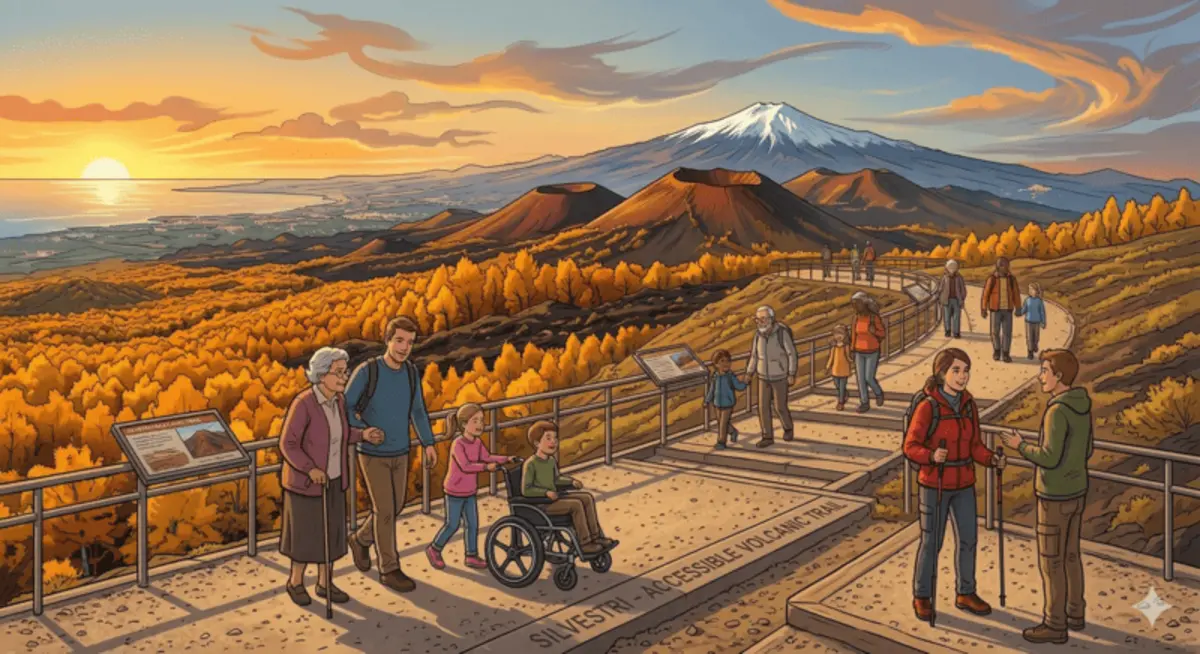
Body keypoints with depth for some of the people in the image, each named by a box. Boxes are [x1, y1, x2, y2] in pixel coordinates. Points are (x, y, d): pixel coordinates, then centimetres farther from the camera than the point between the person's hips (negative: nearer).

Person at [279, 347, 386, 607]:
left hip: (332, 479, 6)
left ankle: (325, 583, 29)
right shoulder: (303, 403, -25)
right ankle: (296, 582, 30)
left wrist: (362, 435, -4)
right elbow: (288, 444, -20)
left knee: (330, 531, 13)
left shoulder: (338, 400, -3)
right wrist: (310, 469, -32)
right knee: (307, 534, 7)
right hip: (306, 480, -6)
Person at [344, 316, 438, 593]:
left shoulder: (411, 371, -3)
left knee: (395, 507, 14)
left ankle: (361, 540, 40)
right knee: (384, 511, -4)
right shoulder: (366, 371, -19)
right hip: (373, 455, -5)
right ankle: (390, 570, 11)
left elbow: (417, 409, 10)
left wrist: (428, 443, 7)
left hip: (399, 454, 6)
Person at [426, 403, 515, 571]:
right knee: (452, 525, 3)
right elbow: (465, 466, -33)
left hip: (470, 492, 7)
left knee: (473, 524, 10)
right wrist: (486, 467, -38)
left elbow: (487, 457, 10)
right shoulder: (458, 444, -24)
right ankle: (434, 550, 24)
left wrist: (506, 459, 1)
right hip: (455, 492, -7)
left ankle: (471, 556, 22)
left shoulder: (477, 442, 0)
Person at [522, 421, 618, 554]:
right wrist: (546, 492, -26)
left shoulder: (551, 460, 10)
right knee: (576, 505, -24)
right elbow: (526, 490, -18)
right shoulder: (530, 463, -15)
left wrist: (572, 482, 10)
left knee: (588, 498, -3)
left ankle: (596, 536, 0)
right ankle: (585, 543, -15)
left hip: (554, 497, 9)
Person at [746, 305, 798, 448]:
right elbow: (755, 354, 5)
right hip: (764, 376, 4)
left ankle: (788, 427, 34)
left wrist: (792, 374, -14)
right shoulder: (758, 334, -6)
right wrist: (749, 373, 2)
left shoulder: (782, 332, -21)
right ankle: (768, 437, 11)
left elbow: (792, 354, -14)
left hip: (780, 376, -4)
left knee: (779, 406, 4)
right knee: (763, 406, 1)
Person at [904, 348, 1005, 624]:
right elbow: (910, 447, -16)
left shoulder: (968, 404, -1)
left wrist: (993, 459, -15)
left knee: (968, 539, 12)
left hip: (963, 484, 5)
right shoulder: (927, 407, -19)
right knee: (931, 542, 5)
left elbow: (974, 446, 4)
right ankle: (922, 596, 23)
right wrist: (932, 456, -35)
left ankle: (965, 594, 31)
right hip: (934, 485, -5)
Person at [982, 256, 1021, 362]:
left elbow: (1016, 294, 7)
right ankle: (997, 351, 24)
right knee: (995, 332, 3)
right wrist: (983, 309, -7)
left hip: (1007, 310, 2)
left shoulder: (1011, 278, -1)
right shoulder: (992, 278, -8)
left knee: (1007, 332, -2)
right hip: (995, 310, -2)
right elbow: (985, 294, -5)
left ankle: (1005, 354, 5)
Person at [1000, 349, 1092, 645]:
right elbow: (1084, 452, 11)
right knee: (1069, 554, 21)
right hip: (1075, 492, 9)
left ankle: (1055, 625, 14)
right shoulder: (1082, 407, 3)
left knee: (1050, 561, 3)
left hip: (1056, 498, -9)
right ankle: (1074, 613, 33)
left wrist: (1020, 446, -11)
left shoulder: (1058, 412, -28)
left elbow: (1050, 459, -27)